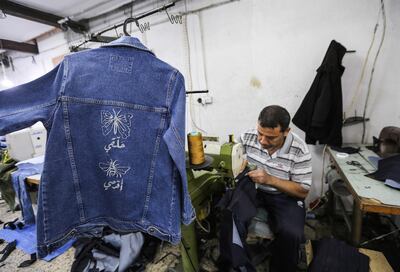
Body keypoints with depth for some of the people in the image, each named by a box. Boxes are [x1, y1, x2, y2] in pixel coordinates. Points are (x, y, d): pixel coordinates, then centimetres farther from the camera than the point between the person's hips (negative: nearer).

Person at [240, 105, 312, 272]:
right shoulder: (247, 137, -10)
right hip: (251, 190, 2)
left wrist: (270, 179, -26)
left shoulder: (299, 151, -17)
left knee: (291, 234, -28)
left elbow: (303, 191, -12)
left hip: (285, 197, -1)